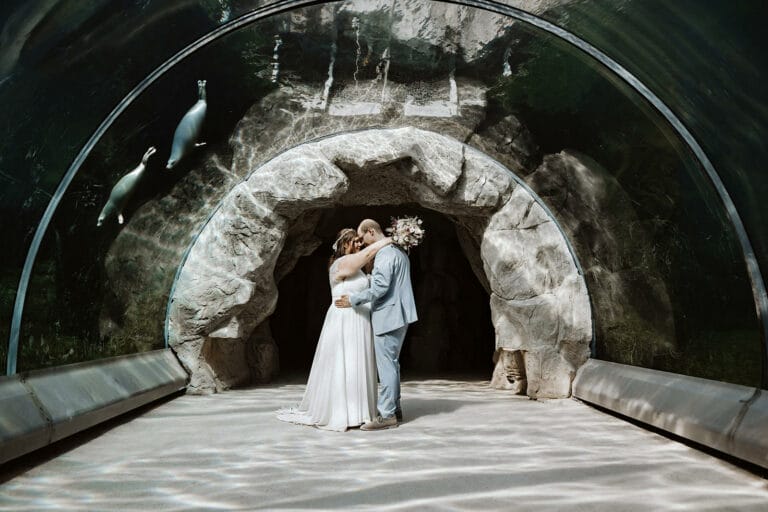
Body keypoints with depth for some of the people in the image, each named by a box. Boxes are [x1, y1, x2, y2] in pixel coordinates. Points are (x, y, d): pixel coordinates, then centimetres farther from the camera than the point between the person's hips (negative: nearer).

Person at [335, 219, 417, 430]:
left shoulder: (385, 254, -16)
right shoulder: (399, 252, 16)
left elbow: (380, 288, -23)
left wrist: (353, 299, -14)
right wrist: (369, 278, 20)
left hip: (388, 316, -10)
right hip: (399, 314, 10)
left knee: (386, 365, -5)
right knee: (392, 363, 16)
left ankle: (387, 415, -1)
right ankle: (395, 409, 24)